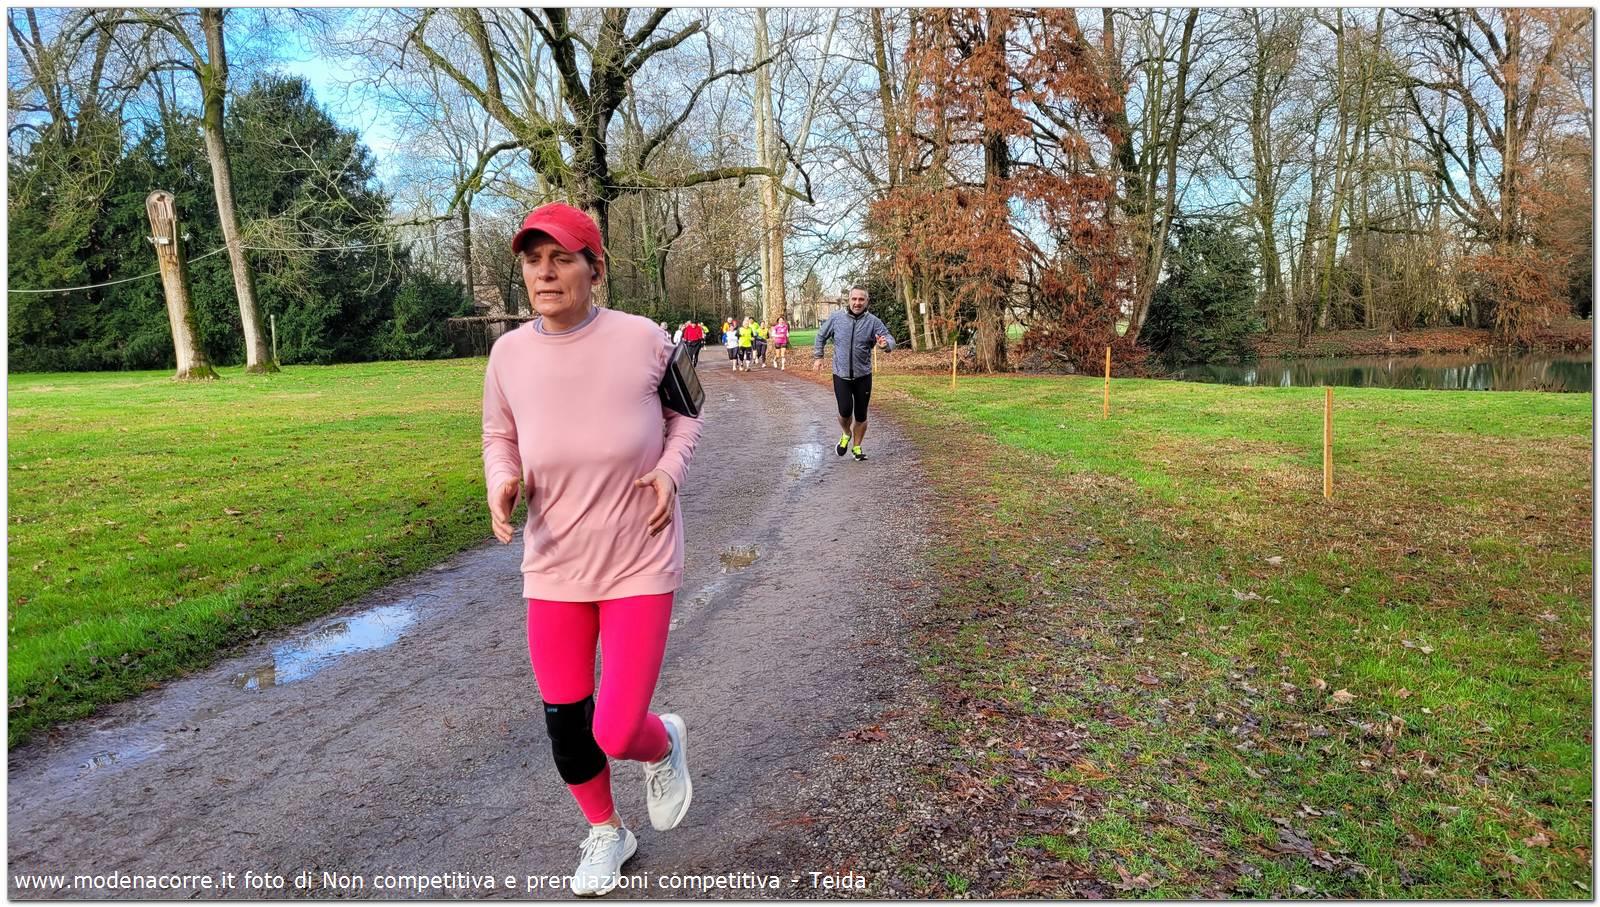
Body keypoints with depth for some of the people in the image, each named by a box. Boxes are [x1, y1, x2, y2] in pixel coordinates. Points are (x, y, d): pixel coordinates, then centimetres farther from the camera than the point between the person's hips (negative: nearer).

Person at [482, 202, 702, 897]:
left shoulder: (643, 340, -14)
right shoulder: (510, 353, -7)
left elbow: (685, 413, 4)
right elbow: (500, 439, 9)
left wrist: (669, 470, -14)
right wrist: (502, 485, -13)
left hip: (640, 564, -3)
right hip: (553, 567, 3)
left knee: (618, 734, -6)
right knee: (564, 726, 13)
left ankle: (664, 744, 34)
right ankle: (606, 833, 43)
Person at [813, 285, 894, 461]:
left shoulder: (873, 321, -5)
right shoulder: (836, 318, -3)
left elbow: (890, 339, -13)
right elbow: (821, 336, 11)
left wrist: (885, 344, -36)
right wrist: (818, 356, 9)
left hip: (863, 375, 1)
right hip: (841, 375, -1)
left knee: (861, 415, 7)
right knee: (845, 411, -11)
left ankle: (856, 447, 28)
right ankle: (846, 434, 22)